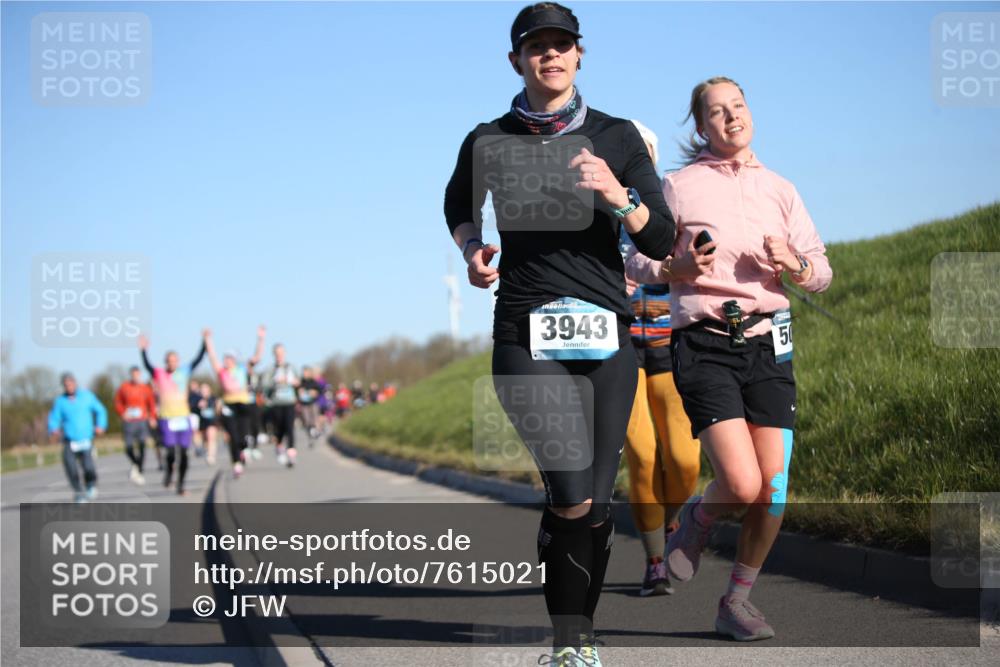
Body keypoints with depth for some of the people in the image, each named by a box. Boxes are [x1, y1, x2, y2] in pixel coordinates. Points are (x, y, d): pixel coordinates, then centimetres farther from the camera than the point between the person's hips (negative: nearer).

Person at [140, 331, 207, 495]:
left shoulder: (184, 372, 6)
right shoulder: (159, 374, 0)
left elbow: (199, 359, 2)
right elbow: (147, 365, -16)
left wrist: (204, 342, -6)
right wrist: (143, 350, -30)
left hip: (183, 417, 3)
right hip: (166, 419, -3)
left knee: (183, 454, 3)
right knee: (171, 452, -13)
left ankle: (180, 485, 14)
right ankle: (169, 470, 20)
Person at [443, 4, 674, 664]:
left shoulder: (617, 137, 8)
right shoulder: (489, 143, 7)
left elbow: (663, 242, 4)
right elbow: (459, 206, 29)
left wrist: (620, 199, -15)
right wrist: (473, 250, 8)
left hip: (609, 336, 2)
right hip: (527, 336, -2)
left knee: (593, 502, 2)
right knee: (575, 499, -17)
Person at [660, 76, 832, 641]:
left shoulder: (779, 190, 13)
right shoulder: (680, 186, 4)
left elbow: (823, 273, 13)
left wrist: (793, 264, -9)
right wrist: (683, 268, -11)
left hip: (768, 342, 3)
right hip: (705, 345, -3)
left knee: (774, 489, -4)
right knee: (743, 484, -18)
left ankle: (738, 599, 15)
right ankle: (698, 517, 17)